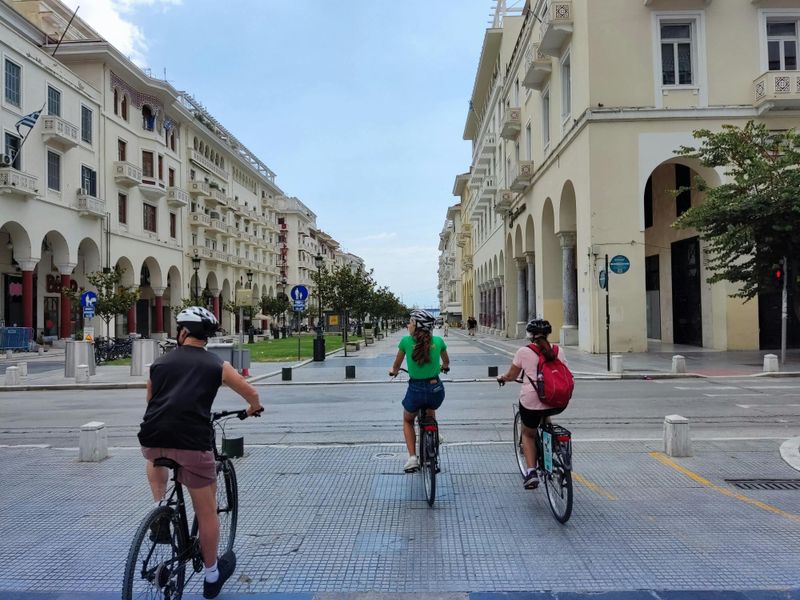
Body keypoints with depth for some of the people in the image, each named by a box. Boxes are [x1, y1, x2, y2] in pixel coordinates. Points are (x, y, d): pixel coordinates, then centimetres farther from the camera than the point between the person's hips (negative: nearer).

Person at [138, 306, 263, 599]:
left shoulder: (160, 362, 17)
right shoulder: (217, 365, 10)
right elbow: (252, 393, 15)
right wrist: (253, 409, 38)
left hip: (152, 439, 3)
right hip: (192, 442, -3)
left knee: (155, 459, 40)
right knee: (207, 511, 13)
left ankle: (161, 518, 28)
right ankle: (212, 576, 26)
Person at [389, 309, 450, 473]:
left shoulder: (406, 341, -9)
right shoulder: (438, 341, -2)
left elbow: (396, 366, 6)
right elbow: (446, 362, 18)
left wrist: (393, 371, 29)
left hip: (415, 391, -2)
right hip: (436, 391, 2)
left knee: (407, 421, 27)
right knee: (430, 414, 37)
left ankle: (412, 457, 11)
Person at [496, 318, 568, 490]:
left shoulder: (524, 352, -2)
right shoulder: (558, 350, 5)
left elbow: (511, 376, 5)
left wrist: (501, 378, 27)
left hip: (531, 402, -3)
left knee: (528, 434, 21)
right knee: (545, 418, 38)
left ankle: (531, 472, 6)